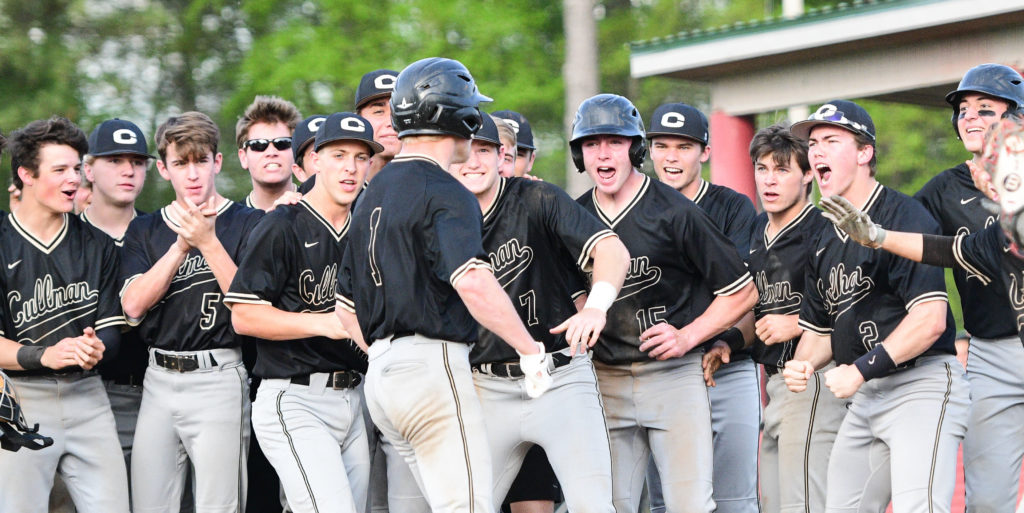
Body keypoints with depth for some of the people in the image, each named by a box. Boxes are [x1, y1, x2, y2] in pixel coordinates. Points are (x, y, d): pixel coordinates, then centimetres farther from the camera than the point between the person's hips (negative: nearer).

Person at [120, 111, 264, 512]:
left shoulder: (247, 223, 2)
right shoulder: (145, 230, 13)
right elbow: (133, 305, -2)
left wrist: (208, 242, -17)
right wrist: (182, 244, -11)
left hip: (218, 377, -4)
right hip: (159, 379, 4)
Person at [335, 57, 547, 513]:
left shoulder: (373, 194, 17)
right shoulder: (444, 193, -11)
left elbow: (347, 305, 22)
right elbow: (474, 285, -27)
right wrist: (531, 350, -19)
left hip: (381, 374, 9)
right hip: (434, 365, -9)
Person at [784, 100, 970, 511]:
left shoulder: (905, 217, -11)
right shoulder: (824, 241, 17)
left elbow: (929, 320, -19)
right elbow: (819, 329, 23)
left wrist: (861, 370, -20)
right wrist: (801, 366, 1)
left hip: (921, 386, -9)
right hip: (863, 399, 9)